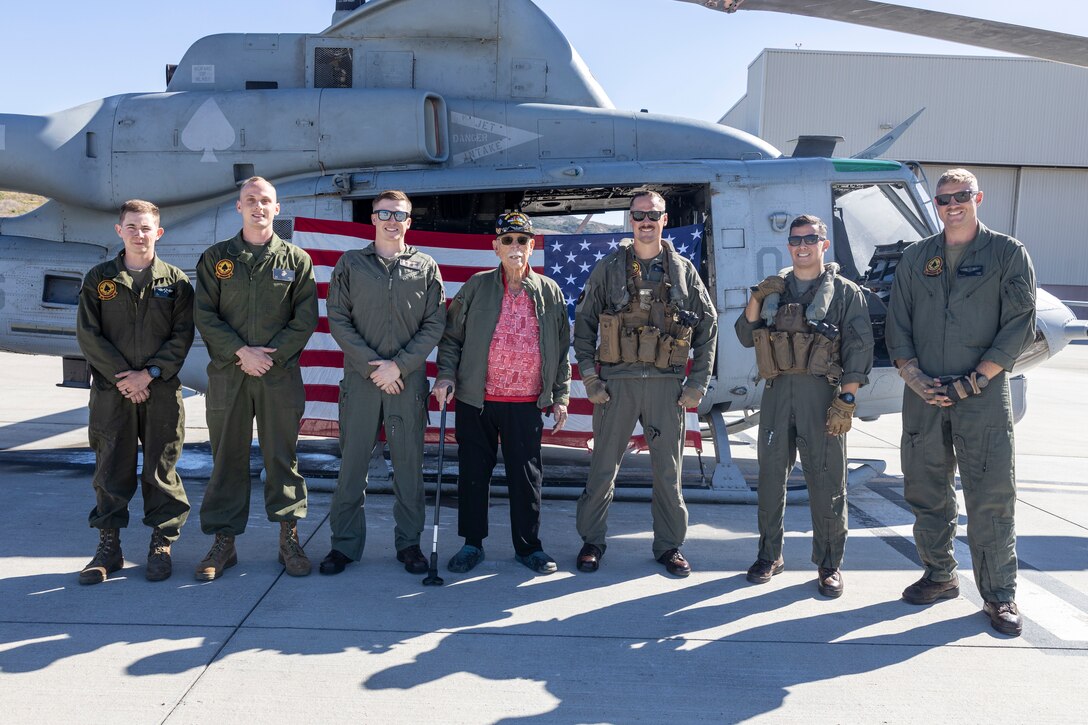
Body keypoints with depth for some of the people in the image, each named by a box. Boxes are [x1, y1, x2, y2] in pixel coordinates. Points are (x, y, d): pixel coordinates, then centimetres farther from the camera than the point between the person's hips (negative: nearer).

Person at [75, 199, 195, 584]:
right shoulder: (98, 279, 7)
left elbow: (182, 336, -1)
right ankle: (109, 546, 17)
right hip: (111, 390, 1)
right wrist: (122, 376, -9)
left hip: (161, 391, -1)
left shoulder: (175, 281, 5)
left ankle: (161, 545, 15)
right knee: (111, 469, 6)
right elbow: (88, 335, 1)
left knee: (161, 469, 4)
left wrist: (149, 373, -12)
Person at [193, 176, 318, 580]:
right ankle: (223, 543, 16)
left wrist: (270, 354, -10)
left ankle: (289, 539, 15)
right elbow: (205, 315, 2)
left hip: (280, 376, -1)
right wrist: (241, 351, -11)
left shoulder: (296, 260, 7)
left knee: (282, 456, 5)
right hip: (227, 374, 1)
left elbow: (305, 317, 1)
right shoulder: (215, 259, 9)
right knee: (227, 458, 6)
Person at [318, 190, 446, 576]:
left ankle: (409, 541, 18)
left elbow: (435, 325, 2)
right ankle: (345, 543, 16)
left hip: (409, 380, 0)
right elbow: (337, 319, 1)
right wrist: (370, 364, -9)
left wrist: (399, 365, -9)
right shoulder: (351, 263, 8)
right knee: (352, 462, 4)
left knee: (409, 463, 6)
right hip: (360, 378, 0)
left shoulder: (426, 266, 8)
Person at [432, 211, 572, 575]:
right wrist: (446, 374, -6)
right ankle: (472, 543, 22)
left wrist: (560, 397, 7)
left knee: (526, 475, 6)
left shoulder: (550, 292, 6)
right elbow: (451, 336, 7)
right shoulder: (477, 286, 3)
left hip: (527, 404, 0)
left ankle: (528, 545, 21)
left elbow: (562, 350, 10)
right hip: (476, 400, 0)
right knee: (473, 472, 7)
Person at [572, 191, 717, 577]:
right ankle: (592, 541, 20)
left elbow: (708, 325, 9)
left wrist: (697, 383, 2)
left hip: (666, 384, 1)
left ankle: (669, 545, 22)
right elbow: (583, 323, 5)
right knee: (603, 468, 5)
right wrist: (589, 378, -3)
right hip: (616, 382, -1)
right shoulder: (608, 268, 5)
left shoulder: (683, 270, 8)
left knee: (668, 470, 8)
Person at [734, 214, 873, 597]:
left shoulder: (845, 292, 3)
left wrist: (846, 400, -12)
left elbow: (859, 350, -3)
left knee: (827, 482, 0)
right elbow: (746, 337, 13)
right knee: (771, 476, 8)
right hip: (777, 392, 4)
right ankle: (769, 555, 22)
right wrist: (756, 300, -4)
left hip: (822, 393, -4)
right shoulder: (774, 289, 15)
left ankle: (829, 565, 13)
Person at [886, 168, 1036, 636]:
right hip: (923, 396, 4)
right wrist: (915, 377, -6)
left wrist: (973, 382, -12)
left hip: (983, 396, -3)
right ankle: (939, 576, 26)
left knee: (991, 498, -1)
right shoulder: (916, 258, 11)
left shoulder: (1008, 254, 2)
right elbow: (897, 326, 9)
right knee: (926, 492, 10)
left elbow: (1020, 326, -4)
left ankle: (999, 596, 11)